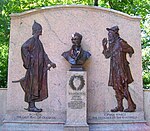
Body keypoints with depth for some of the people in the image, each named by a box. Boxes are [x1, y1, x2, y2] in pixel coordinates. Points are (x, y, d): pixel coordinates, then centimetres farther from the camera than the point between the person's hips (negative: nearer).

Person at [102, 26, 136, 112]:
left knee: (123, 88, -8)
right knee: (116, 87, 8)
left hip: (121, 68, -8)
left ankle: (131, 105, 1)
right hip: (114, 69, 8)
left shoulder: (120, 42, -9)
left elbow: (131, 50, -3)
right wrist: (104, 46, 14)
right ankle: (120, 106, 15)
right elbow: (107, 55, 18)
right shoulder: (111, 44, 14)